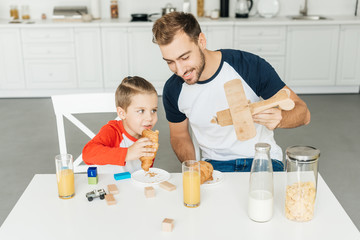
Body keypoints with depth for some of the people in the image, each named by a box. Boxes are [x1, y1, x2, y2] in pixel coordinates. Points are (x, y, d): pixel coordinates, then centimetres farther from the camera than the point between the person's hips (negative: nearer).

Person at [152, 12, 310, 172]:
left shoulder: (251, 65, -15)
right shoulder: (173, 90, -5)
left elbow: (303, 112, -9)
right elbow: (179, 135, 13)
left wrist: (280, 119, -33)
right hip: (214, 164, 3)